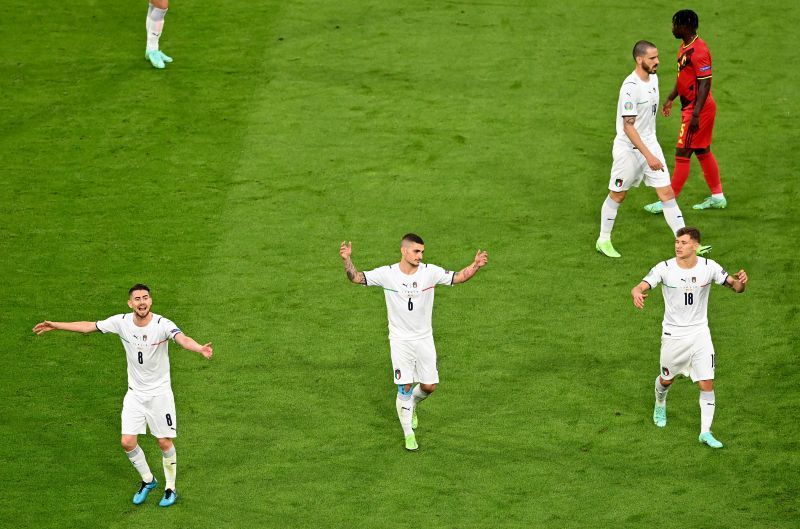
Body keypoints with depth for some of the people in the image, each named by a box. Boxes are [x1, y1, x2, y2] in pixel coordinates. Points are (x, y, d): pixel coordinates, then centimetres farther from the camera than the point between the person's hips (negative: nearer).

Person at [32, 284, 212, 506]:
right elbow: (88, 326, 4)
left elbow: (183, 339, -42)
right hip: (135, 393, 3)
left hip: (160, 393, -3)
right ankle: (148, 480, 26)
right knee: (128, 442, 0)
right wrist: (56, 325, 8)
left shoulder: (163, 325, -22)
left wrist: (199, 348, -64)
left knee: (165, 443, 1)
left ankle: (170, 488, 23)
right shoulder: (121, 322, -9)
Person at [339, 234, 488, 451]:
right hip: (400, 341, -2)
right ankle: (409, 434, 9)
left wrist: (476, 266, -24)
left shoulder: (430, 272, -8)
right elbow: (356, 277, -12)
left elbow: (458, 277, -6)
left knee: (429, 386, 2)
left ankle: (411, 406, 36)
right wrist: (347, 260, -31)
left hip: (424, 339, 2)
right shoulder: (387, 274, -11)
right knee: (405, 387, -5)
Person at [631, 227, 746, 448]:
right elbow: (639, 287, -22)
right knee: (666, 380, 16)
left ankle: (705, 432, 4)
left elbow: (735, 286, -3)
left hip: (700, 333, 1)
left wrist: (741, 282, -29)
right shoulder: (664, 269, -15)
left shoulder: (709, 267, -10)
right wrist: (637, 293, -49)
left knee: (707, 384, -7)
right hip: (673, 334, -1)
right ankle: (660, 406, 50)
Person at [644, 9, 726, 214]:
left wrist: (695, 115, -27)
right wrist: (670, 99, 26)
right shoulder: (685, 47, 9)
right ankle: (717, 197, 26)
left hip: (697, 109, -10)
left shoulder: (698, 51, -23)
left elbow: (705, 84, -25)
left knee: (682, 155, -5)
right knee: (703, 152, 17)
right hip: (689, 107, 10)